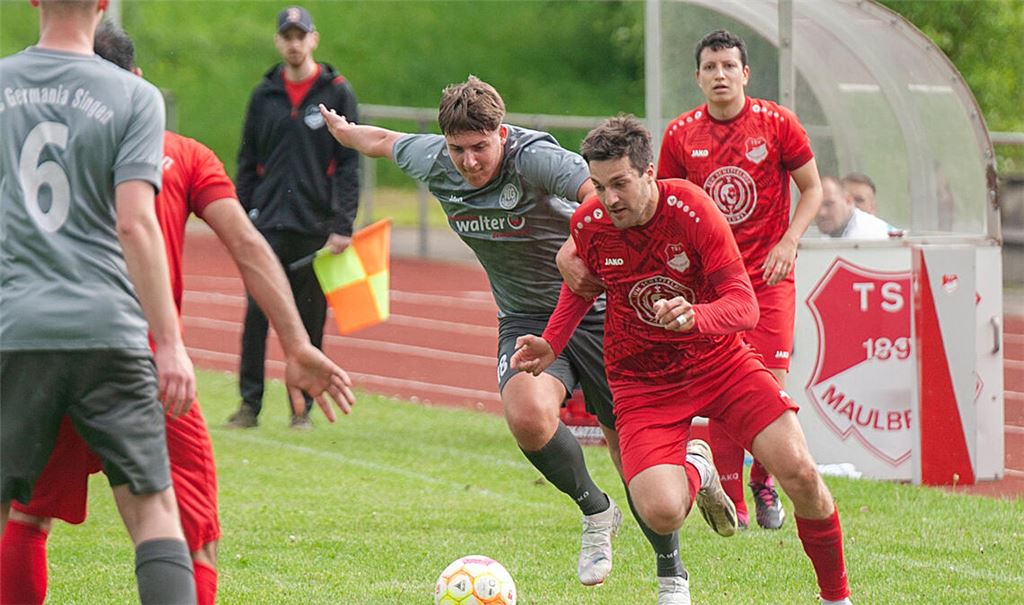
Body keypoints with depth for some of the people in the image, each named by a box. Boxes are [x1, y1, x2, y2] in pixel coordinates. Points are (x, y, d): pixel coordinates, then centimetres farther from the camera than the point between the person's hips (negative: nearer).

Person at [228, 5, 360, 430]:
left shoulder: (337, 93, 2)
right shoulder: (264, 96, 10)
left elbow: (349, 164, -1)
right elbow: (248, 162, 14)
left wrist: (343, 225, -9)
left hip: (316, 227, -2)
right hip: (267, 225, 2)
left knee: (310, 320, 2)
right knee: (257, 315, -2)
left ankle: (303, 407, 10)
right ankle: (249, 403, 4)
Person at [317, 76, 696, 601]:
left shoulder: (533, 156, -24)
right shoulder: (434, 163, -6)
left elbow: (600, 192, -43)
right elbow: (386, 141, 18)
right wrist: (344, 131, 37)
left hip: (596, 309, -4)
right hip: (525, 319, 4)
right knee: (528, 418, -28)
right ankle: (595, 511, 1)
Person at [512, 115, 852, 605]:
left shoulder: (691, 209, -19)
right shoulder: (588, 225, -11)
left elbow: (744, 306, -21)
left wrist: (695, 317, -42)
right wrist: (550, 345, -2)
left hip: (718, 360, -1)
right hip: (643, 381, 1)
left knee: (800, 473, -17)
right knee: (661, 513, -23)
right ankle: (693, 468, 17)